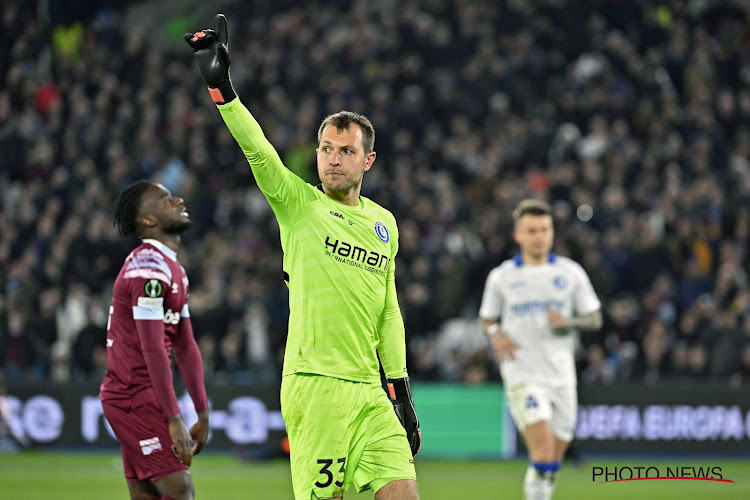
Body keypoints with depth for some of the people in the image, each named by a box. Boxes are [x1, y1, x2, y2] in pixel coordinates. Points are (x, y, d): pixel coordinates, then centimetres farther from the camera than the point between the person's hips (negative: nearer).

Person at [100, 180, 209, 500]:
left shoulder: (174, 270, 17)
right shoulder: (149, 267, -16)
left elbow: (186, 347, 18)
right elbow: (153, 350, -21)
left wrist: (203, 416, 16)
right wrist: (174, 420, -22)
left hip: (143, 395, 10)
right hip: (134, 397, -10)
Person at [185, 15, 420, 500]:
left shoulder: (384, 222, 16)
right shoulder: (298, 204, 2)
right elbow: (256, 148, -13)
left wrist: (401, 389, 15)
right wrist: (220, 84, -26)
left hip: (370, 388, 5)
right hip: (314, 386, -5)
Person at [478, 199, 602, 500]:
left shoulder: (570, 272, 7)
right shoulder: (501, 277, 4)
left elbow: (595, 319, 10)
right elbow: (486, 318, 16)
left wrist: (568, 322, -10)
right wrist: (496, 334, -7)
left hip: (562, 375, 3)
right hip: (522, 375, -3)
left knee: (552, 464, 8)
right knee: (542, 452, -21)